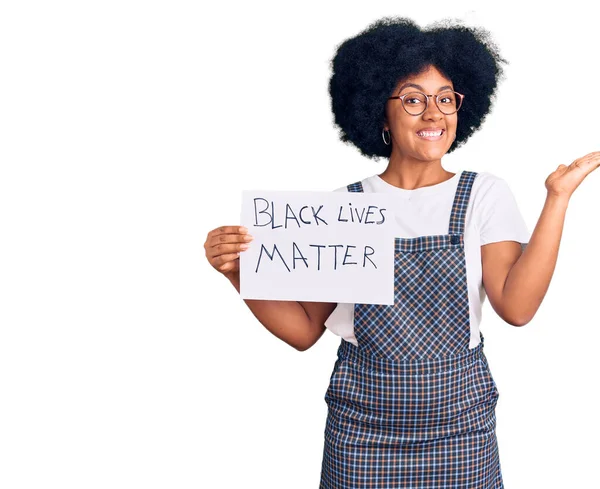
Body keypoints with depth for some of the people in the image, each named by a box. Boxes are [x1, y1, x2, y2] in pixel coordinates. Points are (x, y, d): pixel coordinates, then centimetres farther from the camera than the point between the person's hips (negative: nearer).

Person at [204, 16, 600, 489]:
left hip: (460, 419, 0)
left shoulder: (484, 194, 1)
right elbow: (304, 329, 0)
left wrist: (558, 197, -16)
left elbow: (516, 306, -14)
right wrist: (239, 272, -14)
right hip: (362, 426, 0)